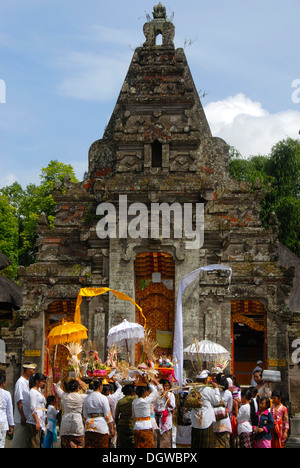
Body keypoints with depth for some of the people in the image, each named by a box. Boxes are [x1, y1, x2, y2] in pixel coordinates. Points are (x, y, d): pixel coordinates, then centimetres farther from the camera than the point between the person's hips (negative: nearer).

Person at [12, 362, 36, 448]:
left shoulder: (27, 382, 13)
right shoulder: (20, 382, -14)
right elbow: (19, 402, -17)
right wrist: (23, 417, -18)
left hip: (26, 418, 9)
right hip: (21, 418, -9)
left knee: (25, 440, 11)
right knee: (18, 441, -3)